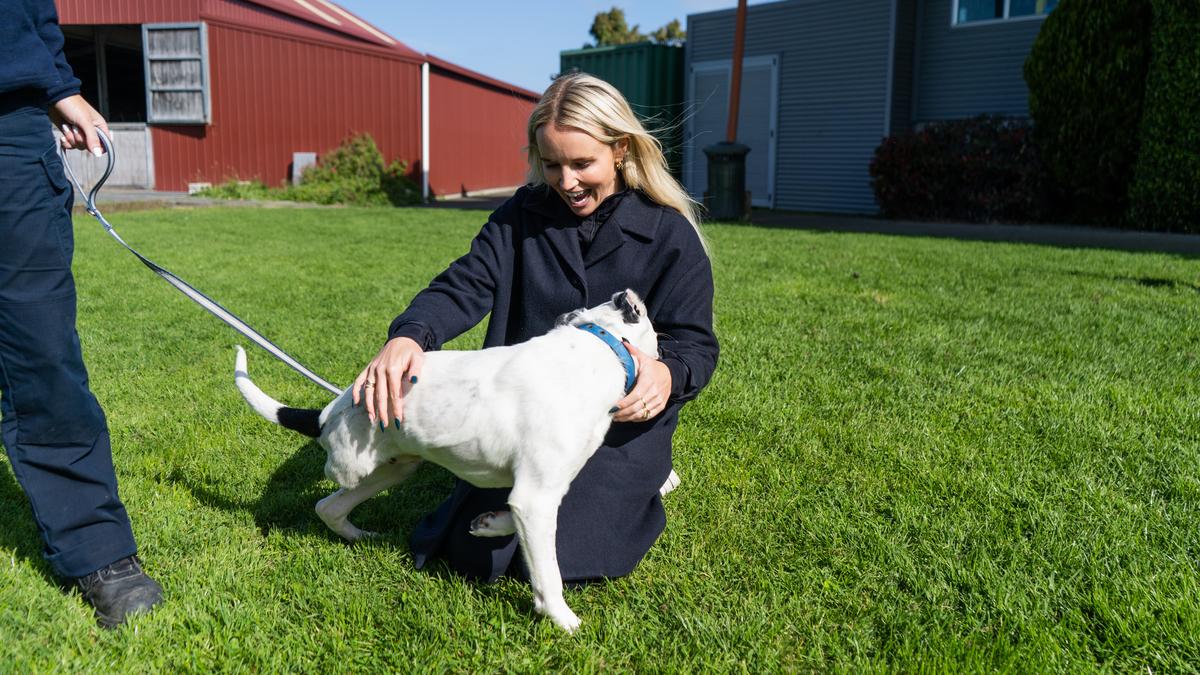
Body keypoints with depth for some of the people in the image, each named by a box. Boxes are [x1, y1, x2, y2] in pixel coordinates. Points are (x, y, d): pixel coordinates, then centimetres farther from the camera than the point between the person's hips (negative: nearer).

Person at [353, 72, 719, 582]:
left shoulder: (670, 234, -8)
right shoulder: (523, 215, 1)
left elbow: (695, 343, -7)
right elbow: (465, 286, -10)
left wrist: (666, 374, -33)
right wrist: (408, 336, -32)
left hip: (621, 422, -3)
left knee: (562, 560, -15)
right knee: (472, 556, -1)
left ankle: (641, 486, 16)